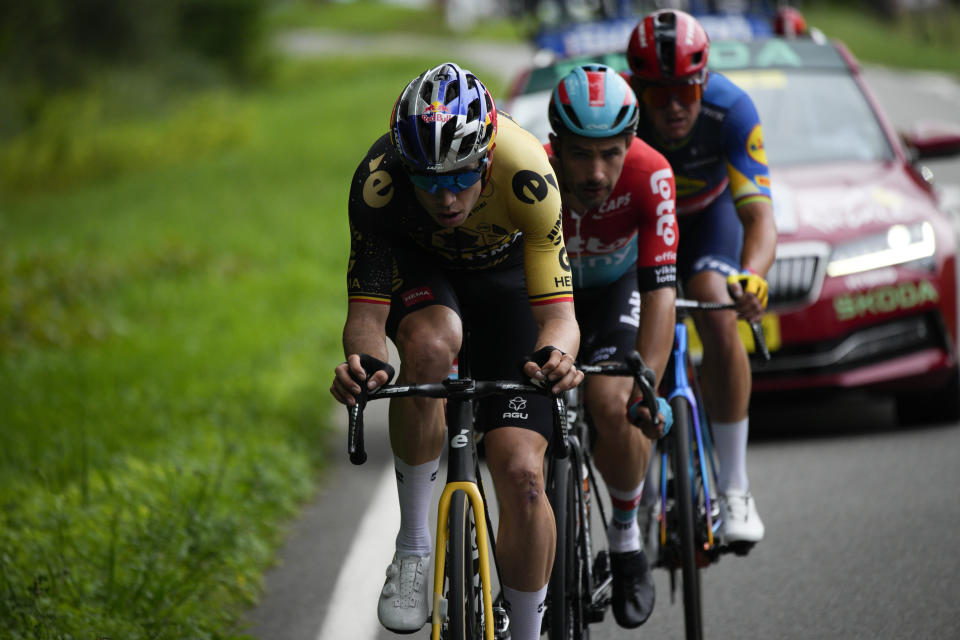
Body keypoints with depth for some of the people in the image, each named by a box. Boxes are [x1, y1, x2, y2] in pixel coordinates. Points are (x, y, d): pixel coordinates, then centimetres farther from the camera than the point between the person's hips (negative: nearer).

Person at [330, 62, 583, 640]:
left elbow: (557, 310, -34)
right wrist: (364, 361, -53)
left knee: (521, 473, -14)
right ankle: (414, 546, -21)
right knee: (431, 345, -37)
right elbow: (367, 308, -30)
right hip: (416, 266, 0)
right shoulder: (378, 182, -35)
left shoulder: (528, 176, -37)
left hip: (503, 272, 0)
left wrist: (556, 354, -57)